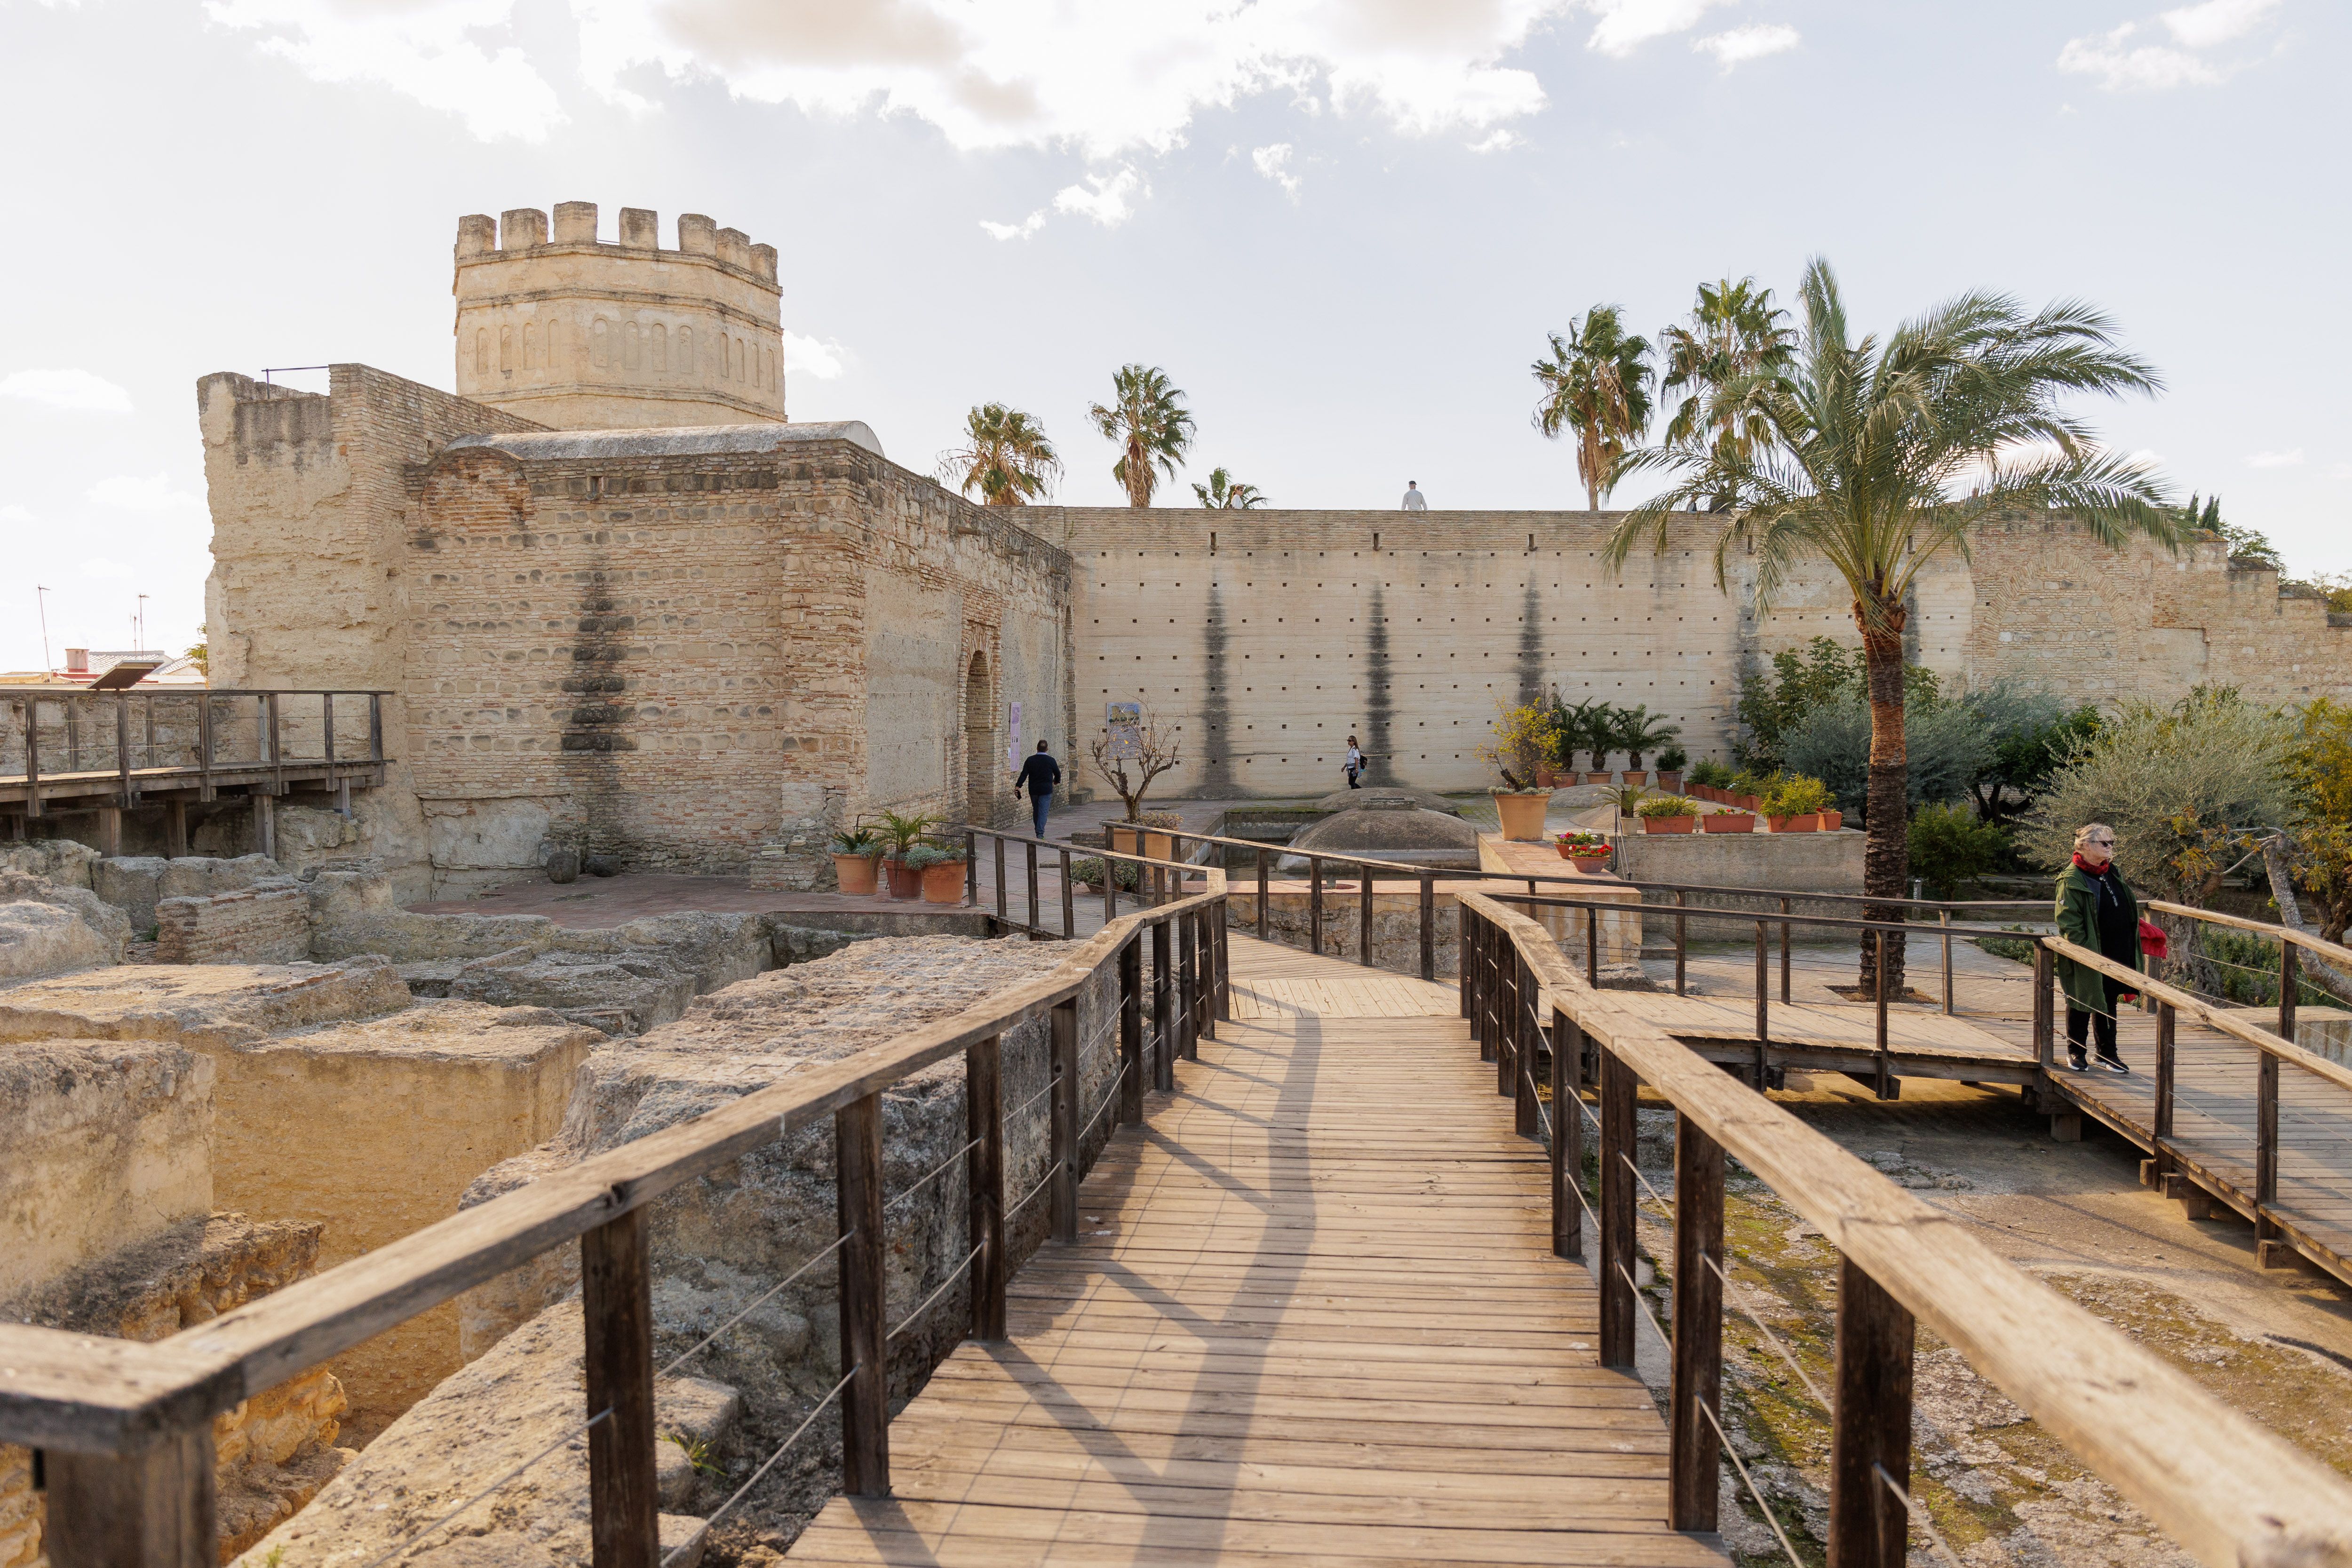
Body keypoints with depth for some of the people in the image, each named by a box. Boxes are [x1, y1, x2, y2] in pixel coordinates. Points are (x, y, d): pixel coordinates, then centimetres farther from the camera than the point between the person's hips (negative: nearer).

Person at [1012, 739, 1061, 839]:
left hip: (1033, 790, 3)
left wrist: (1018, 786, -7)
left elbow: (1024, 774, -6)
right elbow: (1058, 773, 6)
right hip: (1046, 790, -3)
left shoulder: (1030, 760, 0)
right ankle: (1040, 834, -12)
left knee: (1036, 811, 16)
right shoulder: (1051, 760, -5)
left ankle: (1038, 832, 24)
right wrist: (1056, 781, 27)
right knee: (1043, 812, -4)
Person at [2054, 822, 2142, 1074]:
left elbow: (2127, 911, 22)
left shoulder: (2115, 873, 9)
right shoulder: (2072, 880, -14)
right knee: (2081, 1004, 6)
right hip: (2089, 956, -7)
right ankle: (2075, 1052, 20)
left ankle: (2107, 1054, 24)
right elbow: (2069, 922, -16)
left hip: (2116, 953, 7)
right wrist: (2085, 953, -20)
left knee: (2108, 1003, 14)